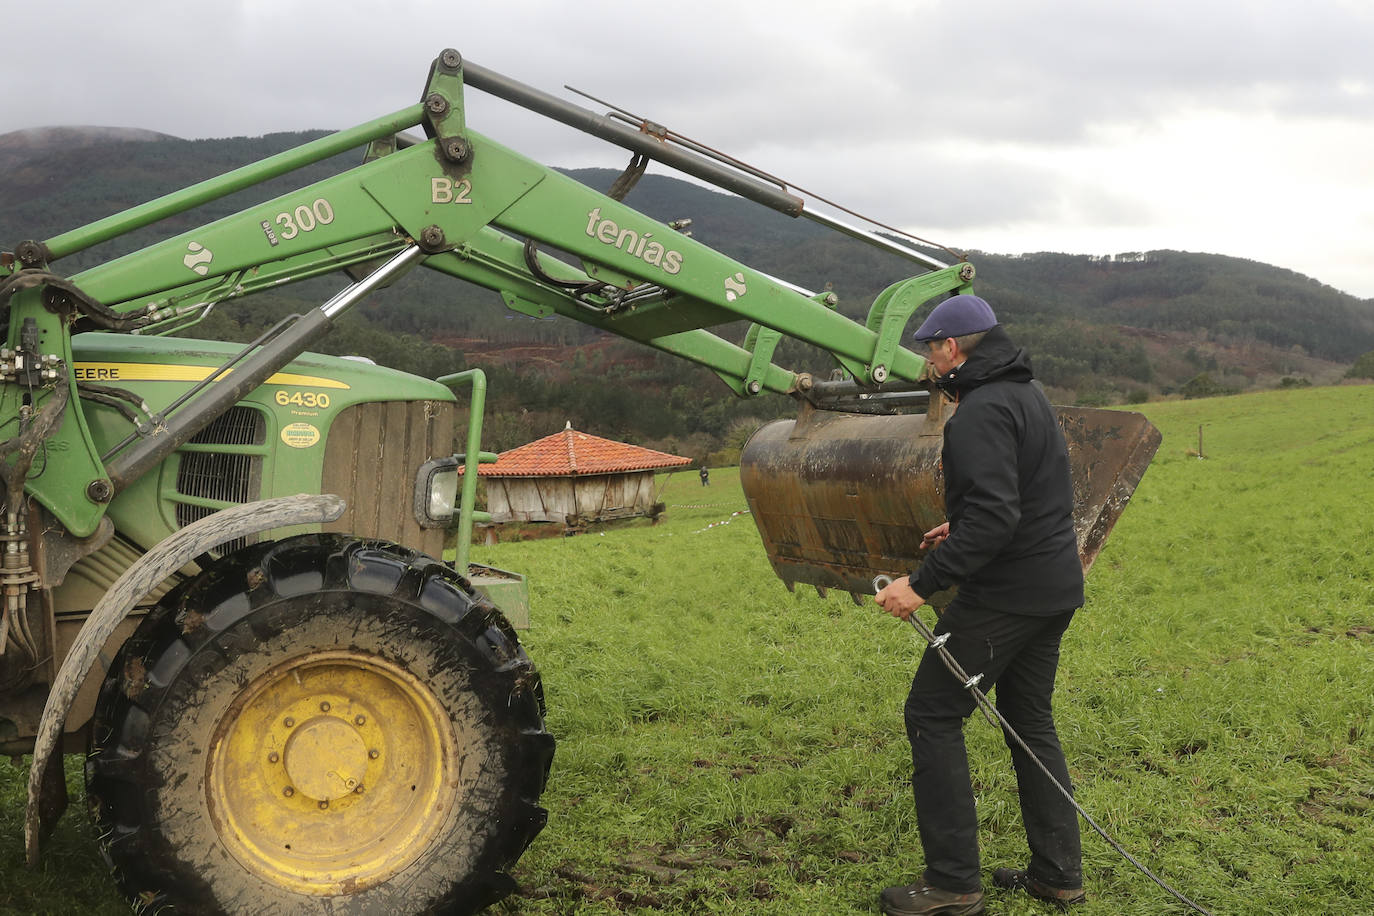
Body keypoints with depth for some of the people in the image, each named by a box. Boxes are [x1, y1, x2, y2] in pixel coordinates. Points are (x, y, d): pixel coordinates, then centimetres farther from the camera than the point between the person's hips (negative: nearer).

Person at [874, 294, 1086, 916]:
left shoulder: (982, 410, -18)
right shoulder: (1027, 395, 15)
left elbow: (994, 515, -28)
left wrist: (924, 583, -28)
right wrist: (961, 527, 30)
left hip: (1005, 595, -10)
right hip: (1055, 588, 10)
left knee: (932, 714, -2)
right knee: (1030, 721, 18)